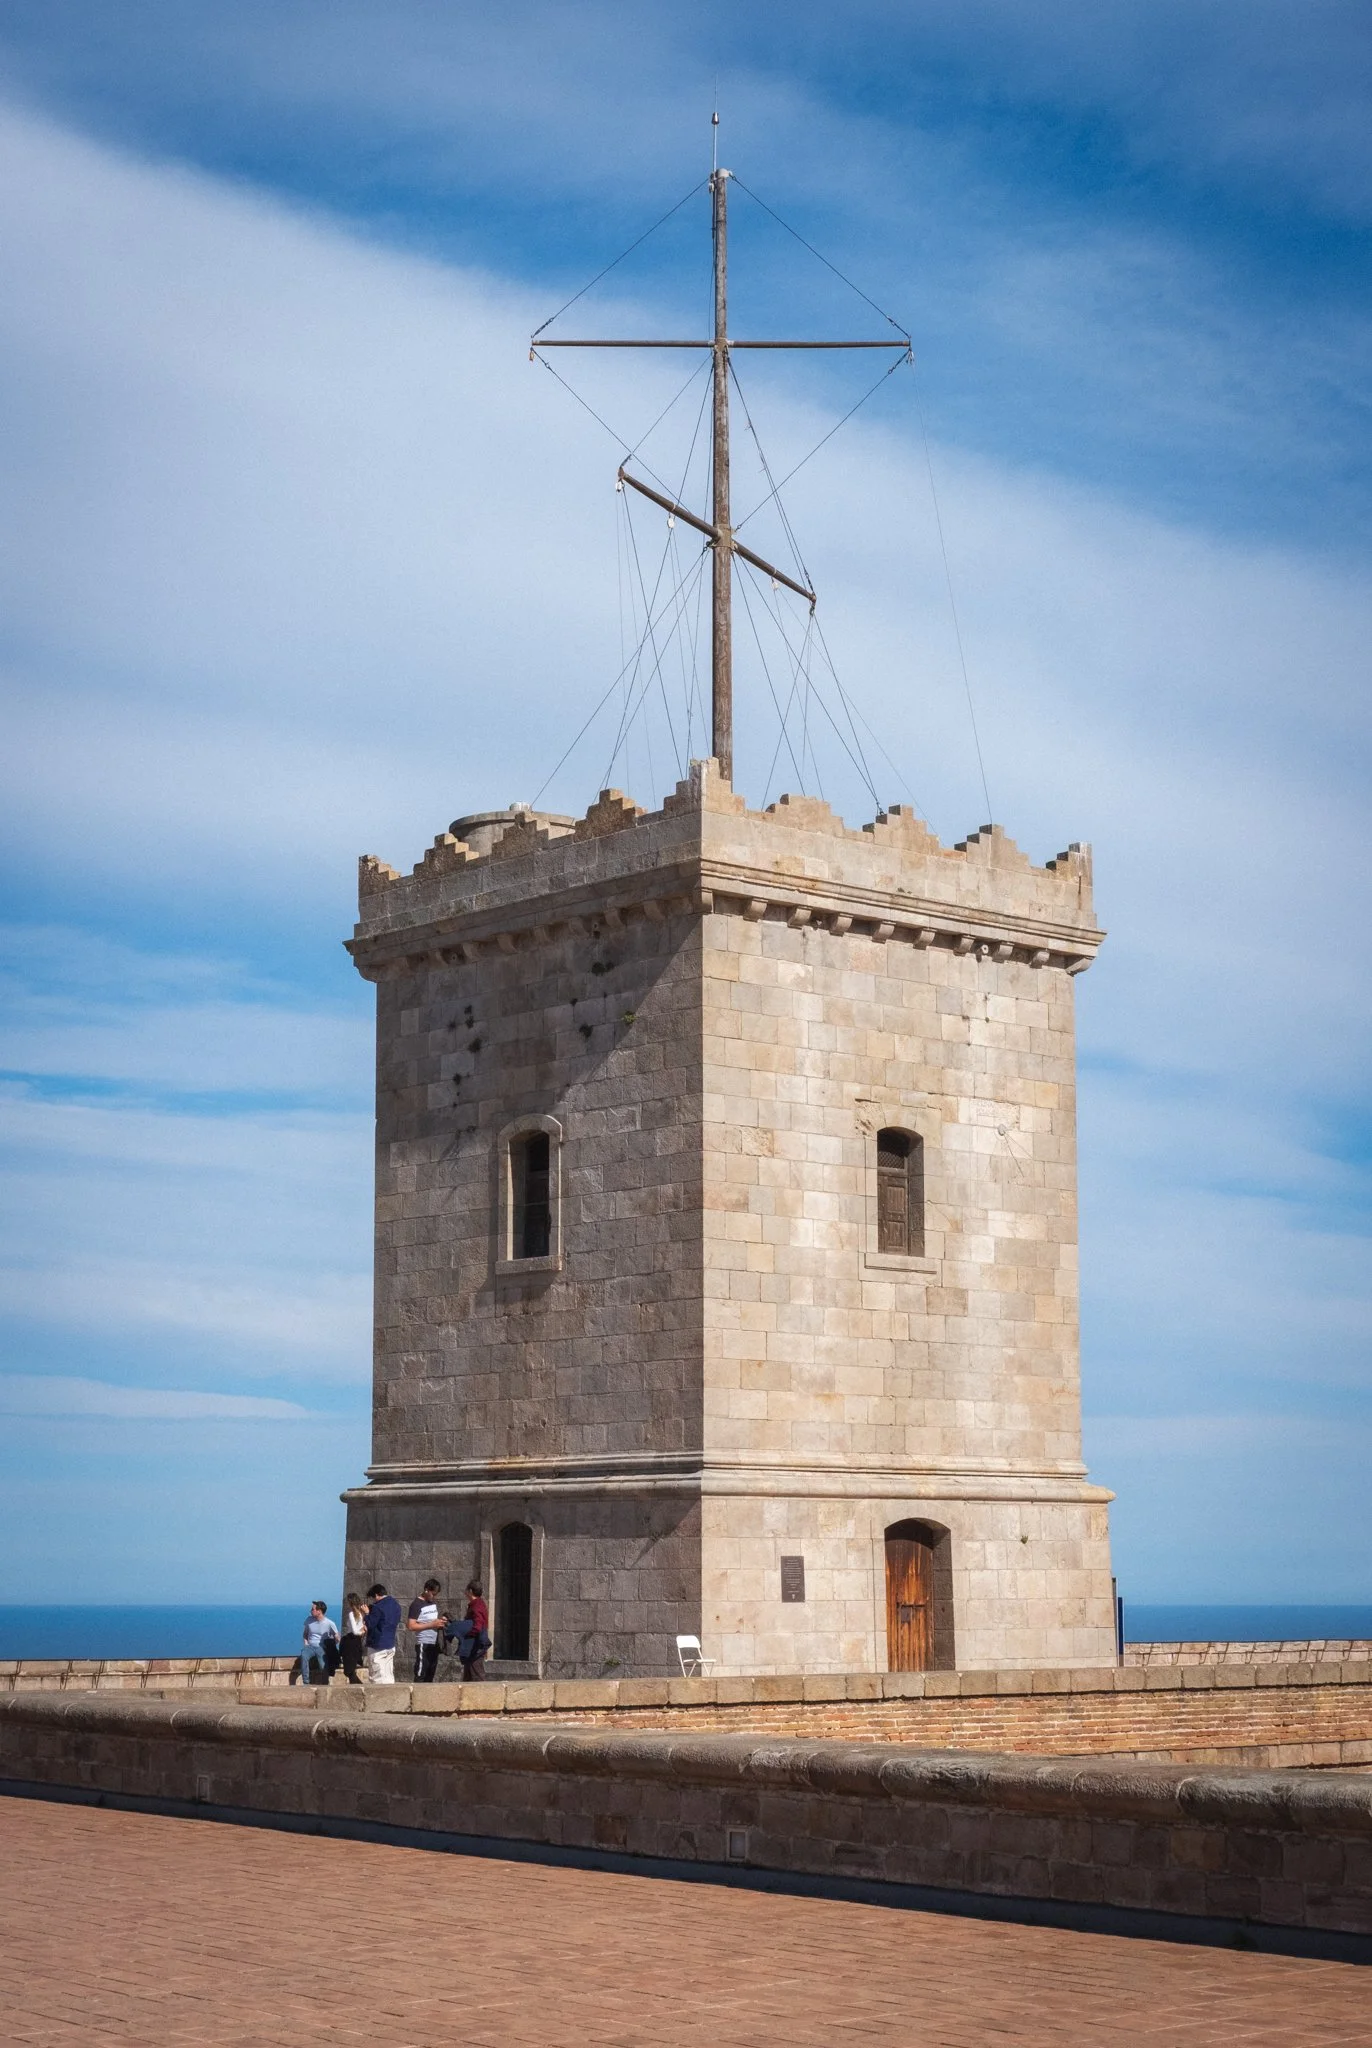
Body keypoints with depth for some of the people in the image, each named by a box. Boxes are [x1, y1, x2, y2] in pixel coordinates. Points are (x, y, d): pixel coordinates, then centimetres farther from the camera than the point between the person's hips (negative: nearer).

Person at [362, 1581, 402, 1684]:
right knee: (389, 1676, 10)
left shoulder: (378, 1607, -16)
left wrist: (367, 1613, 1)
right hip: (390, 1644, 8)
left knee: (377, 1677, -5)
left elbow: (370, 1625, -16)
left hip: (377, 1646, -8)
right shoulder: (396, 1605, 10)